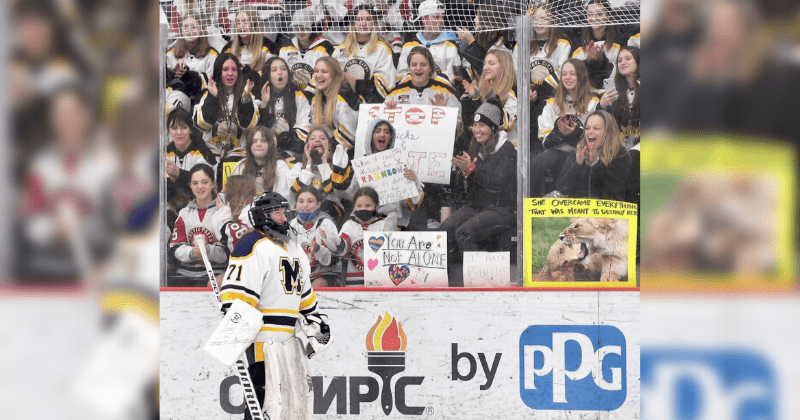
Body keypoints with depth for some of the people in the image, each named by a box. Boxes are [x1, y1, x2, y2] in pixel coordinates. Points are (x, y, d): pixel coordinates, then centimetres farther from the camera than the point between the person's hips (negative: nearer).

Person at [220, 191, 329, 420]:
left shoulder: (294, 249, 20)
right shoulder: (252, 246, -10)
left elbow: (304, 291, 30)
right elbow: (237, 290, -17)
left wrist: (316, 319, 24)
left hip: (289, 338, 9)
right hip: (263, 339, -9)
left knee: (299, 396, 12)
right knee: (266, 401, -14)